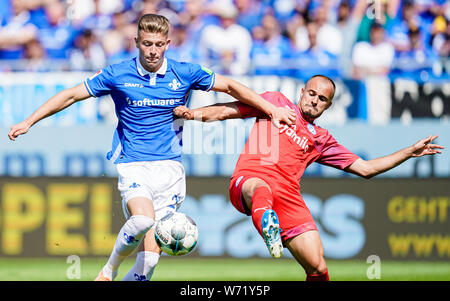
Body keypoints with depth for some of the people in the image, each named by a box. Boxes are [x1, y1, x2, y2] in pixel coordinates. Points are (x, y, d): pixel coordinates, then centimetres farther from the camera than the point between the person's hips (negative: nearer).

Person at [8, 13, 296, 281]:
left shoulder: (185, 73, 3)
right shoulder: (118, 75, -1)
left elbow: (231, 87, 14)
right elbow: (71, 95, 6)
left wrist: (271, 109, 11)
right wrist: (28, 122, 3)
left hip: (170, 167, 2)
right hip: (133, 166, -2)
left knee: (152, 249, -9)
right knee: (142, 221, -30)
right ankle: (109, 270, -4)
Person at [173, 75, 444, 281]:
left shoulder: (322, 140, 30)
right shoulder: (276, 103, 25)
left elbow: (365, 168, 32)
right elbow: (229, 110, 21)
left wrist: (411, 152, 30)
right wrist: (194, 113, 4)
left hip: (288, 194, 3)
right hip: (249, 179, -3)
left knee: (318, 268, -9)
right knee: (260, 188, -43)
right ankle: (268, 227, -76)